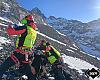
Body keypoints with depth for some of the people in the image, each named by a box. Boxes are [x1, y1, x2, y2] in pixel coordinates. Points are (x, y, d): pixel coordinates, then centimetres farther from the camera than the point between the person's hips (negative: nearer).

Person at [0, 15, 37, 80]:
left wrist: (10, 26, 9)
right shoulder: (34, 31, 12)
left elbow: (10, 31, -14)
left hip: (20, 53, -7)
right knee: (28, 71, 19)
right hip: (28, 55, 8)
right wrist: (18, 28, 26)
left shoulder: (25, 28, -11)